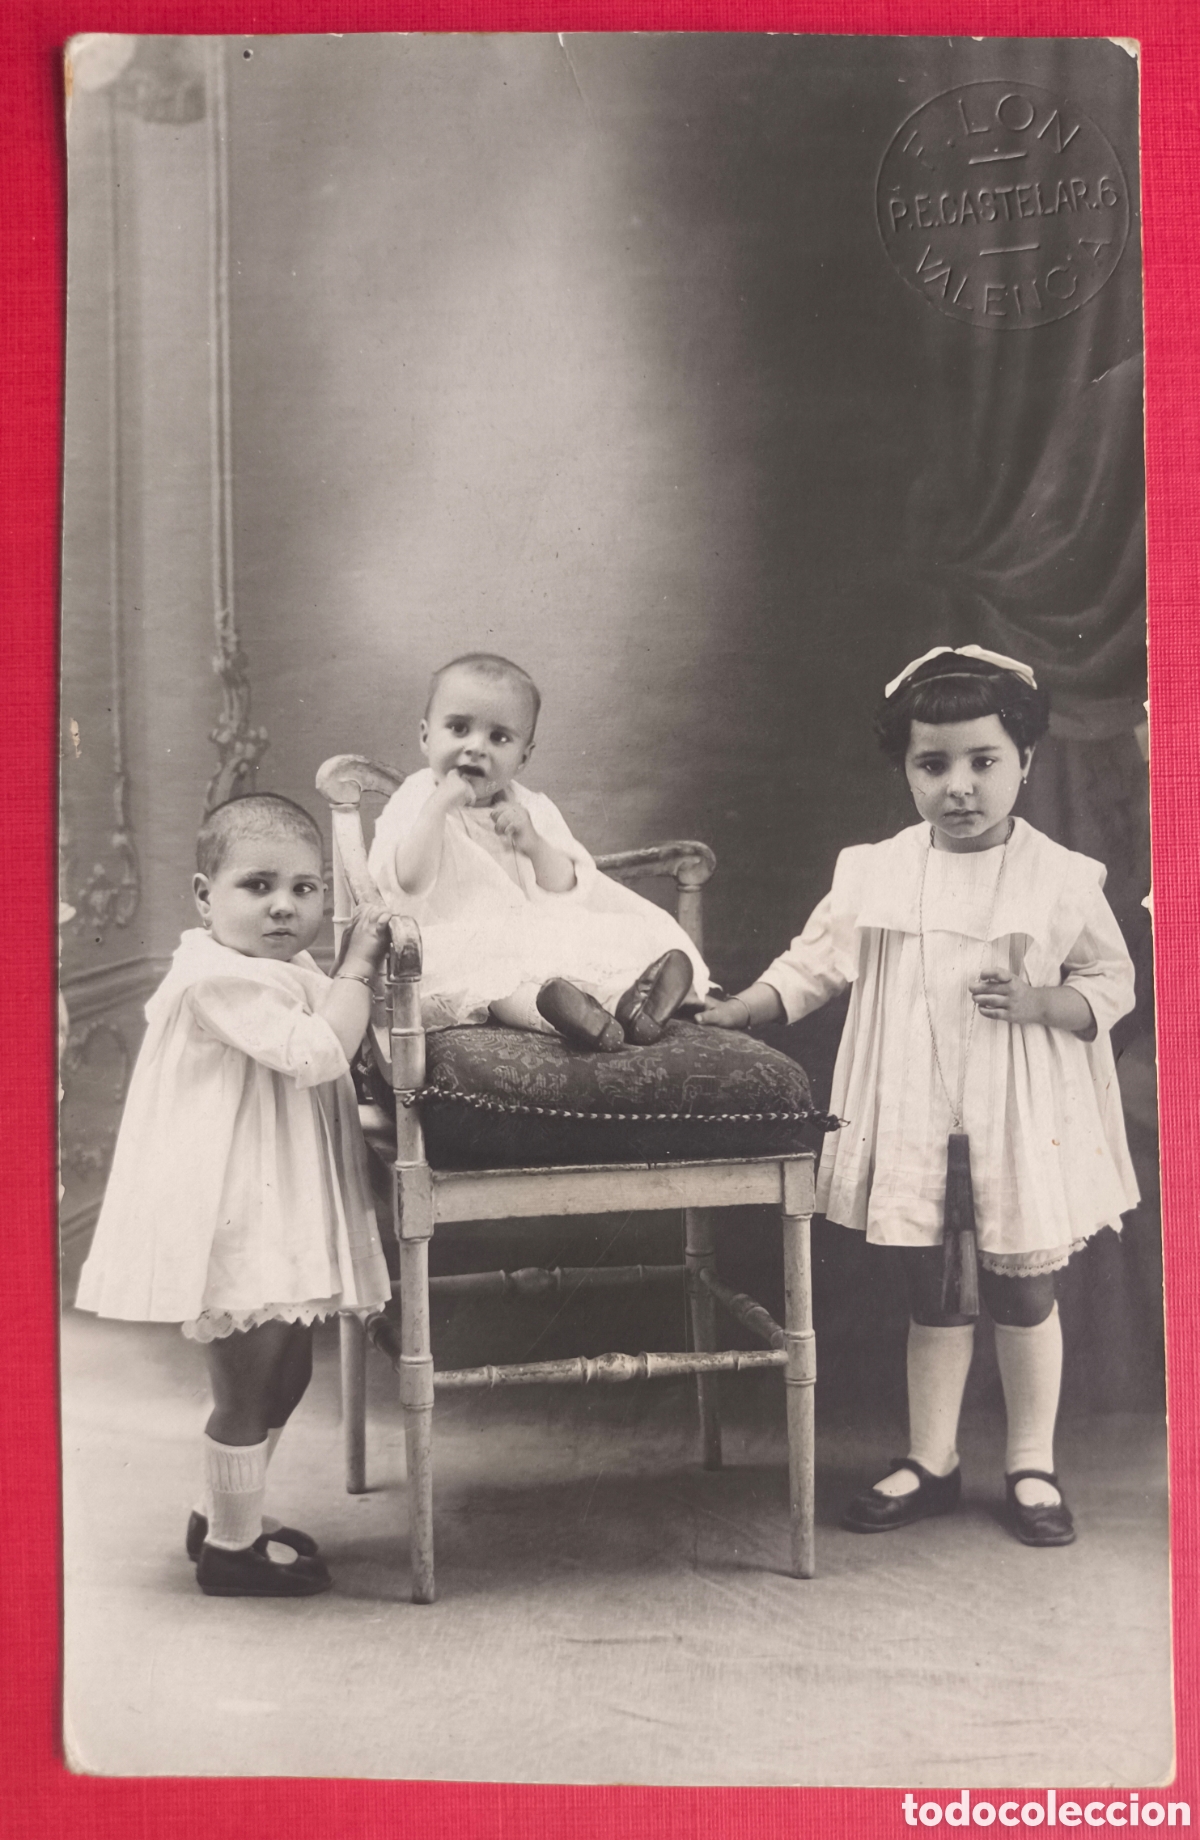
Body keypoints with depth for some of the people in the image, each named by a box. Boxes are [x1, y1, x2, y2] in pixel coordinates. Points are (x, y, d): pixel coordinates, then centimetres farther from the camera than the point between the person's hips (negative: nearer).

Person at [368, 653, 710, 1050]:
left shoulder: (531, 808, 13)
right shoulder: (415, 802, 1)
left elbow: (566, 891, 7)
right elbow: (409, 882, -17)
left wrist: (535, 845, -11)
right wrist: (438, 804, -19)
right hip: (452, 944, -4)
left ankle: (626, 1000, -47)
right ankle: (542, 1004, -61)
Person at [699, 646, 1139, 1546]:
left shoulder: (1061, 879, -6)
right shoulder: (875, 873, -1)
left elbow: (1112, 983, 1)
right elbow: (814, 963, 6)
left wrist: (1037, 1002, -18)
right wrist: (732, 1011, -3)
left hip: (1022, 1123, -1)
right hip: (915, 1120, 2)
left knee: (1024, 1294, 10)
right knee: (932, 1294, 13)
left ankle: (1033, 1464, 28)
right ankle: (931, 1461, 28)